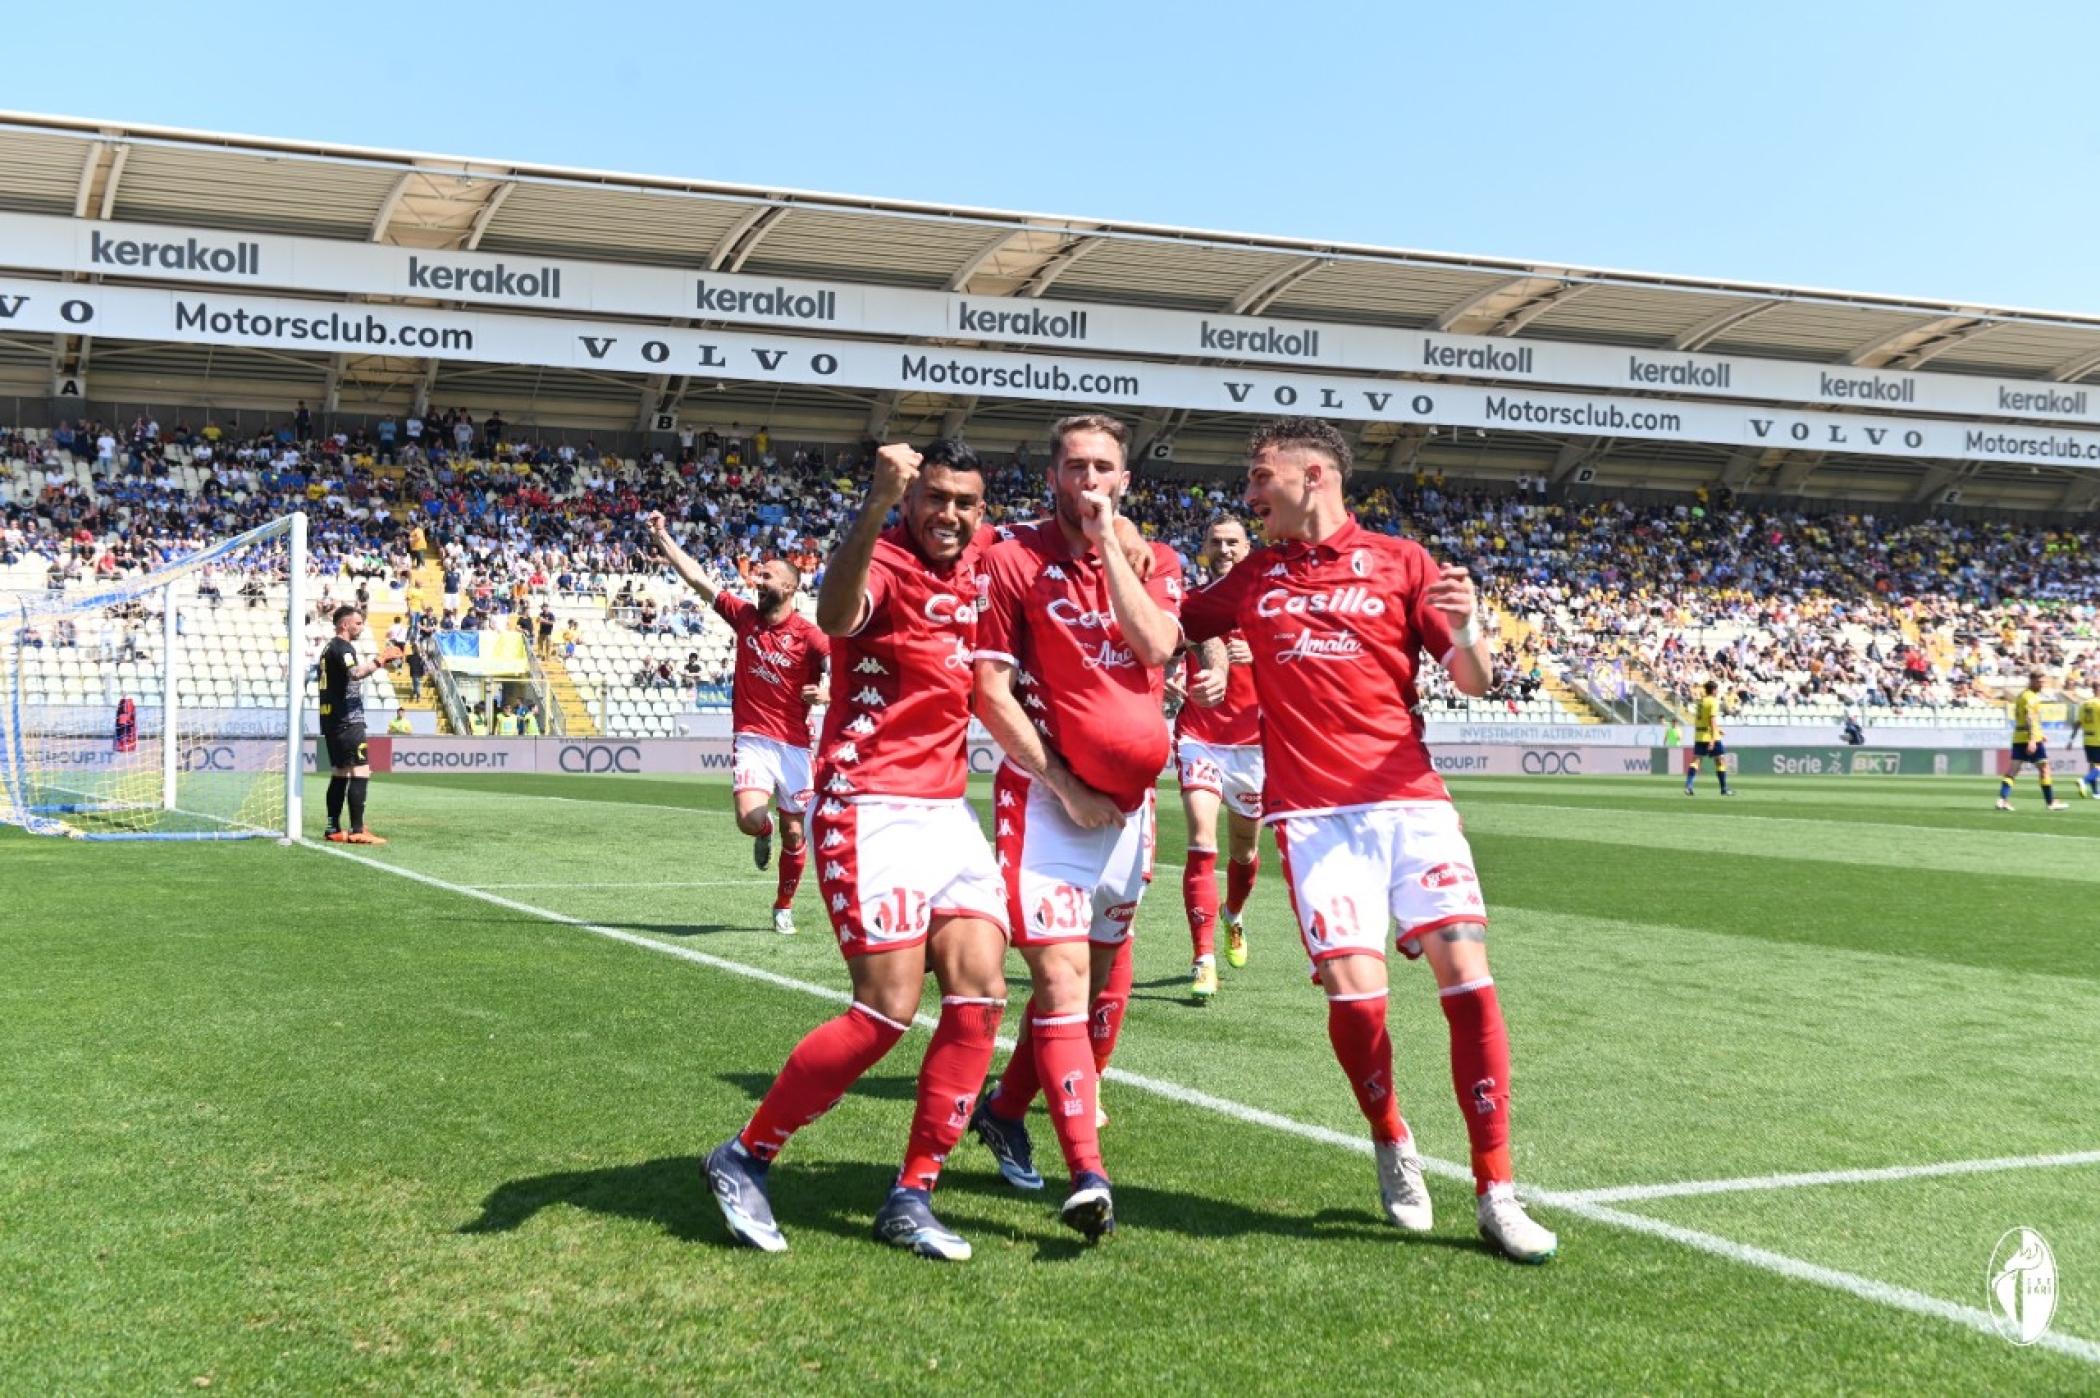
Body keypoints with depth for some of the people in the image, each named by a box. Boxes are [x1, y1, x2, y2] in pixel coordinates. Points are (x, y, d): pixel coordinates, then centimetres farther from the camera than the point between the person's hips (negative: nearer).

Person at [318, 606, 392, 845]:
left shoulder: (329, 648, 21)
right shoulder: (343, 647, -11)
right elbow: (356, 673, -29)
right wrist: (378, 660, -20)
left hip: (330, 718, 11)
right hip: (347, 720, -11)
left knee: (339, 773, 12)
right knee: (361, 772, -12)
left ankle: (334, 829, 13)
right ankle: (357, 831, -17)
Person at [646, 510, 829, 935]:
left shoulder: (808, 634, -7)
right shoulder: (744, 615, 4)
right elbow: (696, 577, 5)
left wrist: (826, 693, -34)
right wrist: (663, 539, 2)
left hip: (793, 744, -1)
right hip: (751, 738, 1)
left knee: (793, 834, 5)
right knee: (750, 818, -20)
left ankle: (784, 908, 27)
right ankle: (763, 835, 20)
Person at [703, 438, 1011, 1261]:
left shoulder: (972, 569, 11)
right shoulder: (883, 565, -12)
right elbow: (836, 617, -38)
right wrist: (876, 506, -51)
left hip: (949, 811, 8)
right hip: (873, 812, -8)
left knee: (980, 993, -4)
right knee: (890, 1008, -12)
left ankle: (912, 1197, 6)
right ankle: (744, 1158, 6)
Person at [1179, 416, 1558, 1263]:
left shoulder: (1402, 561, 7)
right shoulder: (1253, 579, 14)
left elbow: (1476, 684, 6)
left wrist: (1463, 630, -15)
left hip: (1412, 801, 0)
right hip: (1314, 813, 1)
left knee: (1468, 979, -11)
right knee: (1355, 993, -13)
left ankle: (1495, 1194, 0)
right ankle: (1391, 1144, 17)